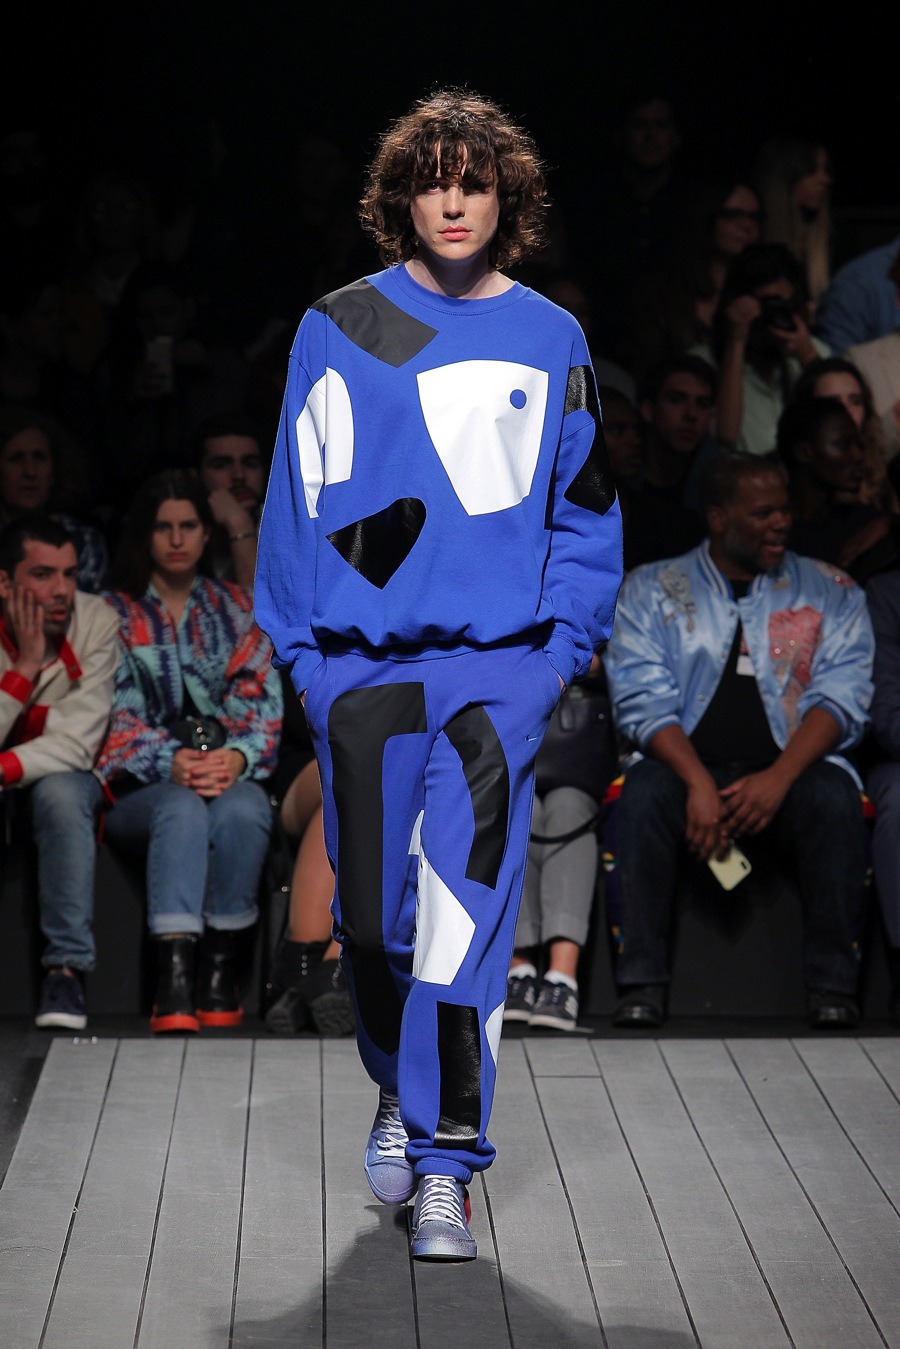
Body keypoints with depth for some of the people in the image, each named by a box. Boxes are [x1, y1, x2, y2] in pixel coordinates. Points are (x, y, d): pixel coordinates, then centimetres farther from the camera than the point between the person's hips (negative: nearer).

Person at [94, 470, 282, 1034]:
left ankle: (223, 969, -29)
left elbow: (261, 701, 5)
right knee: (182, 809, -38)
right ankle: (174, 976, -49)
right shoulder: (117, 615, 12)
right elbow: (116, 715, 0)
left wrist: (237, 756, -17)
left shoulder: (237, 611, 17)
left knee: (242, 811, -36)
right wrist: (170, 761, -20)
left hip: (232, 774, 2)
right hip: (141, 786, -1)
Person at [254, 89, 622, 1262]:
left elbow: (585, 513, 12)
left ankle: (444, 1165, -14)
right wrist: (304, 651, 0)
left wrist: (564, 646, 2)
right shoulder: (338, 331, 5)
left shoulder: (549, 340, 8)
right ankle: (399, 1089, 36)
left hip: (501, 658, -1)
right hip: (364, 660, 1)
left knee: (466, 888, -17)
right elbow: (300, 500, 6)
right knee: (372, 910, 7)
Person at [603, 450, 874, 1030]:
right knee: (645, 791, -33)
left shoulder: (832, 592, 14)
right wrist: (699, 784, -18)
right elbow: (642, 701, -1)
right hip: (685, 765, 0)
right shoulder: (651, 590, 11)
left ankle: (835, 994, -28)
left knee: (834, 797, -32)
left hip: (792, 768, 0)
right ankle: (641, 989, -31)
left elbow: (841, 698, 2)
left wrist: (779, 778, -16)